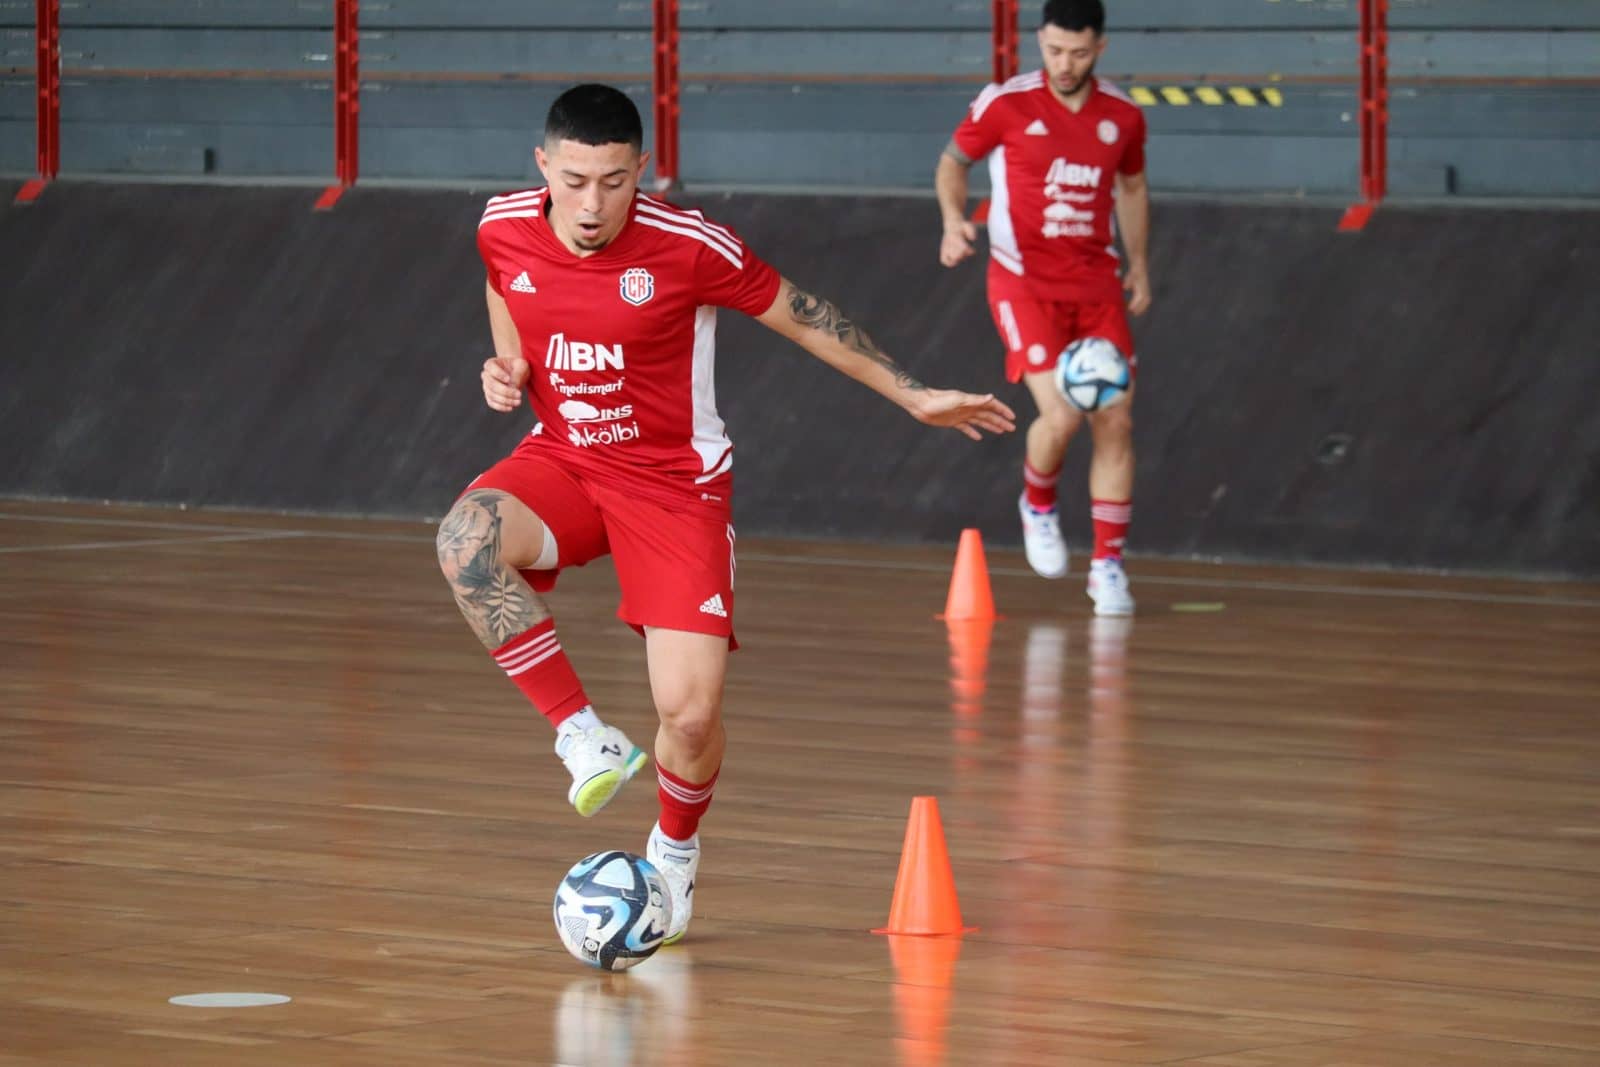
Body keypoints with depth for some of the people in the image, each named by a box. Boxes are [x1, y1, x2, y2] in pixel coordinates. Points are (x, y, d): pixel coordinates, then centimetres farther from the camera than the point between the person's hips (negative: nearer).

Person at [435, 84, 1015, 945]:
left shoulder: (688, 246, -20)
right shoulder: (503, 230, -9)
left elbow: (805, 318, -6)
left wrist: (912, 396, -2)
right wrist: (506, 374, -6)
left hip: (675, 479, -3)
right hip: (562, 459, 3)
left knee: (691, 710, -12)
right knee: (466, 541, -33)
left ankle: (674, 849, 23)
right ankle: (583, 736, -19)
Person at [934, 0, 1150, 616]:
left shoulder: (1122, 117, 3)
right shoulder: (1005, 105, -7)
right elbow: (954, 161, 7)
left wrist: (1139, 264, 17)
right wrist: (954, 221, -11)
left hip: (1097, 286, 4)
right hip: (1024, 281, -4)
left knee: (1115, 424, 0)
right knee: (1061, 415, -19)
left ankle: (1108, 565, 12)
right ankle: (1038, 506, 14)